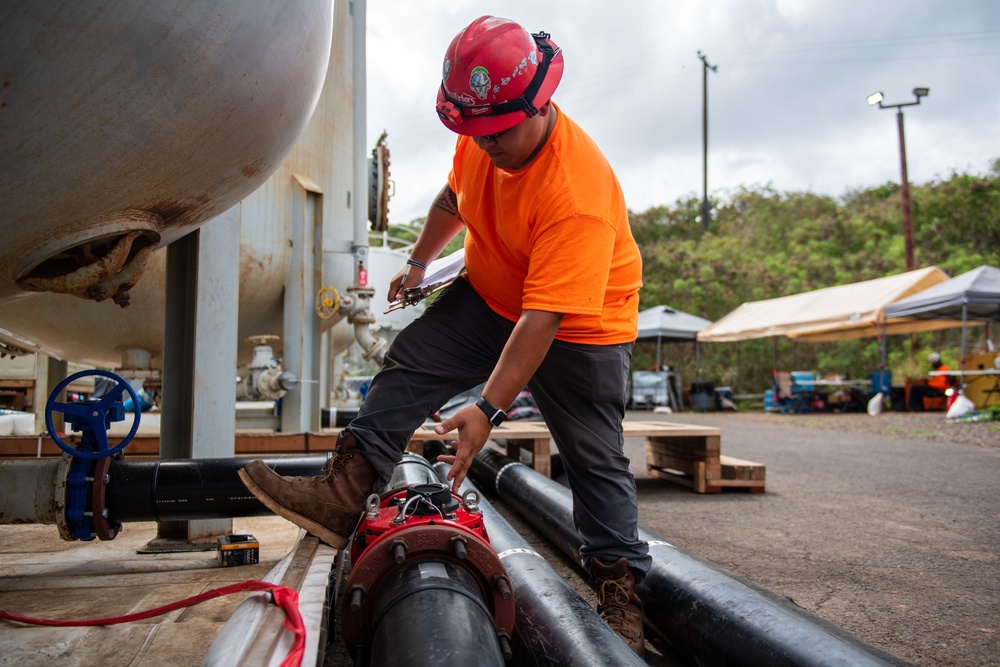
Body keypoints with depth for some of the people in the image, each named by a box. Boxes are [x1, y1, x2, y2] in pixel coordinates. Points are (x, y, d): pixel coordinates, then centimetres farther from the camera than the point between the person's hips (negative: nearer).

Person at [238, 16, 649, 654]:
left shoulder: (578, 189, -35)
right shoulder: (481, 139, -10)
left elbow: (543, 318, -39)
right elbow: (453, 198, 14)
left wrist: (488, 409, -40)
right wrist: (419, 262, 15)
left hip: (581, 326, -6)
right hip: (489, 296, 7)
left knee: (596, 458, -1)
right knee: (410, 363, -9)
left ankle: (620, 586, 13)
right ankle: (343, 495, -11)